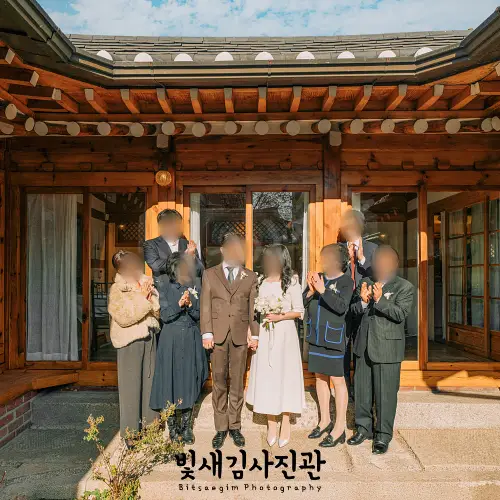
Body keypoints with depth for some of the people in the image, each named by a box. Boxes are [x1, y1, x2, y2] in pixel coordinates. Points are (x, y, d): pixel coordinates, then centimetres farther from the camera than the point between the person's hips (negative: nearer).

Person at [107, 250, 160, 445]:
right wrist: (142, 299, -16)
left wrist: (151, 297, -9)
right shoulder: (117, 289, -5)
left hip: (149, 338, 5)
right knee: (131, 386, 2)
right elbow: (123, 317, -17)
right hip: (130, 341, -5)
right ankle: (131, 434, 15)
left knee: (149, 383, 10)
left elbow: (158, 312, 7)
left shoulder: (147, 284, 9)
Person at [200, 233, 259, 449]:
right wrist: (207, 334, -4)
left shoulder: (250, 277, 9)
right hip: (218, 334, 0)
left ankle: (235, 426, 21)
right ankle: (220, 428, 16)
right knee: (219, 382, 5)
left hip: (240, 335, 0)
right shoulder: (210, 274, 8)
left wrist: (254, 334, 1)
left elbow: (253, 308, 6)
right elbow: (205, 306, 3)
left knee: (237, 382, 7)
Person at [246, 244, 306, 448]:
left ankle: (285, 422, 17)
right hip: (264, 334, 3)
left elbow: (299, 311, -3)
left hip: (284, 334, -3)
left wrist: (280, 316, -16)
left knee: (285, 374, 2)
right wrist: (260, 314, -3)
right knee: (266, 376, 5)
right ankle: (271, 423, 18)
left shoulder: (292, 281, -2)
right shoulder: (261, 282, 8)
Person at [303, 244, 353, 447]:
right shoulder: (318, 277, 7)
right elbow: (303, 304, 5)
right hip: (315, 335, 6)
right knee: (320, 377, 15)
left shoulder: (345, 281, -7)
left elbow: (341, 306, -20)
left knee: (337, 380, 0)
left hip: (333, 336, -6)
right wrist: (310, 290, -13)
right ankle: (325, 421, 30)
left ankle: (339, 428, 11)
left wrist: (323, 290, -28)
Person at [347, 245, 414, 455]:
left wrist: (380, 300, -26)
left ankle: (383, 436, 18)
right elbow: (354, 310, 9)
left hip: (387, 347, -5)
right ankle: (364, 428, 32)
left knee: (385, 393, 2)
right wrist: (362, 300, -12)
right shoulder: (365, 282, 9)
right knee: (362, 389, 14)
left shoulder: (404, 287, -4)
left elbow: (401, 314, -16)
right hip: (364, 345, 5)